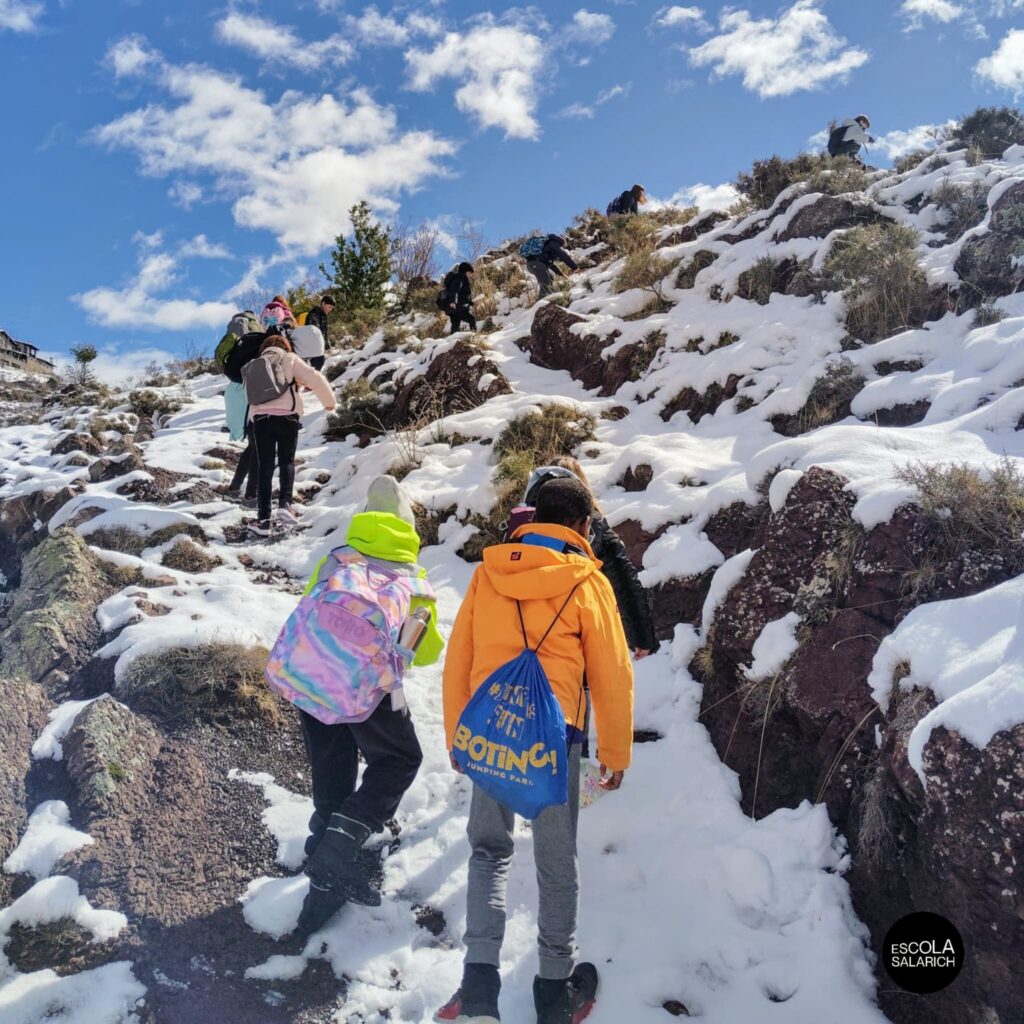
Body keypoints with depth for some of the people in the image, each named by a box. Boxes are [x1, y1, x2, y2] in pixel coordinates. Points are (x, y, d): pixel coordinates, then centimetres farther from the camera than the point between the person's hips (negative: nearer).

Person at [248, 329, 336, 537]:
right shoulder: (290, 359, 10)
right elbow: (314, 379, -1)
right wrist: (329, 401, 11)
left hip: (260, 417, 2)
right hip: (287, 417, -2)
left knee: (264, 466, 5)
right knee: (286, 461, 14)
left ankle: (263, 520, -1)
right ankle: (285, 503, -10)